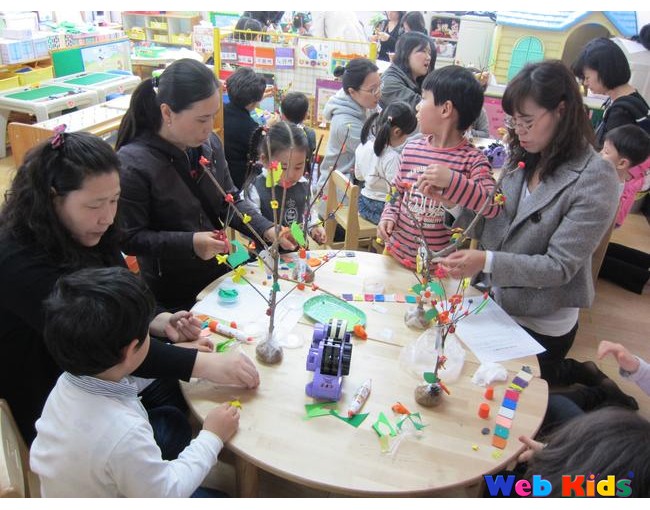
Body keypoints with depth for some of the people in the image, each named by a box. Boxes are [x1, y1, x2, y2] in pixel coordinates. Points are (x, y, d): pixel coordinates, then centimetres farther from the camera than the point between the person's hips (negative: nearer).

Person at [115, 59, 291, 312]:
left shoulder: (209, 143, -4)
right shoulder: (131, 164, -21)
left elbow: (230, 202, 5)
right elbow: (129, 238, -18)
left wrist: (266, 229, -11)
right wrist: (190, 243, -28)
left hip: (221, 277, 6)